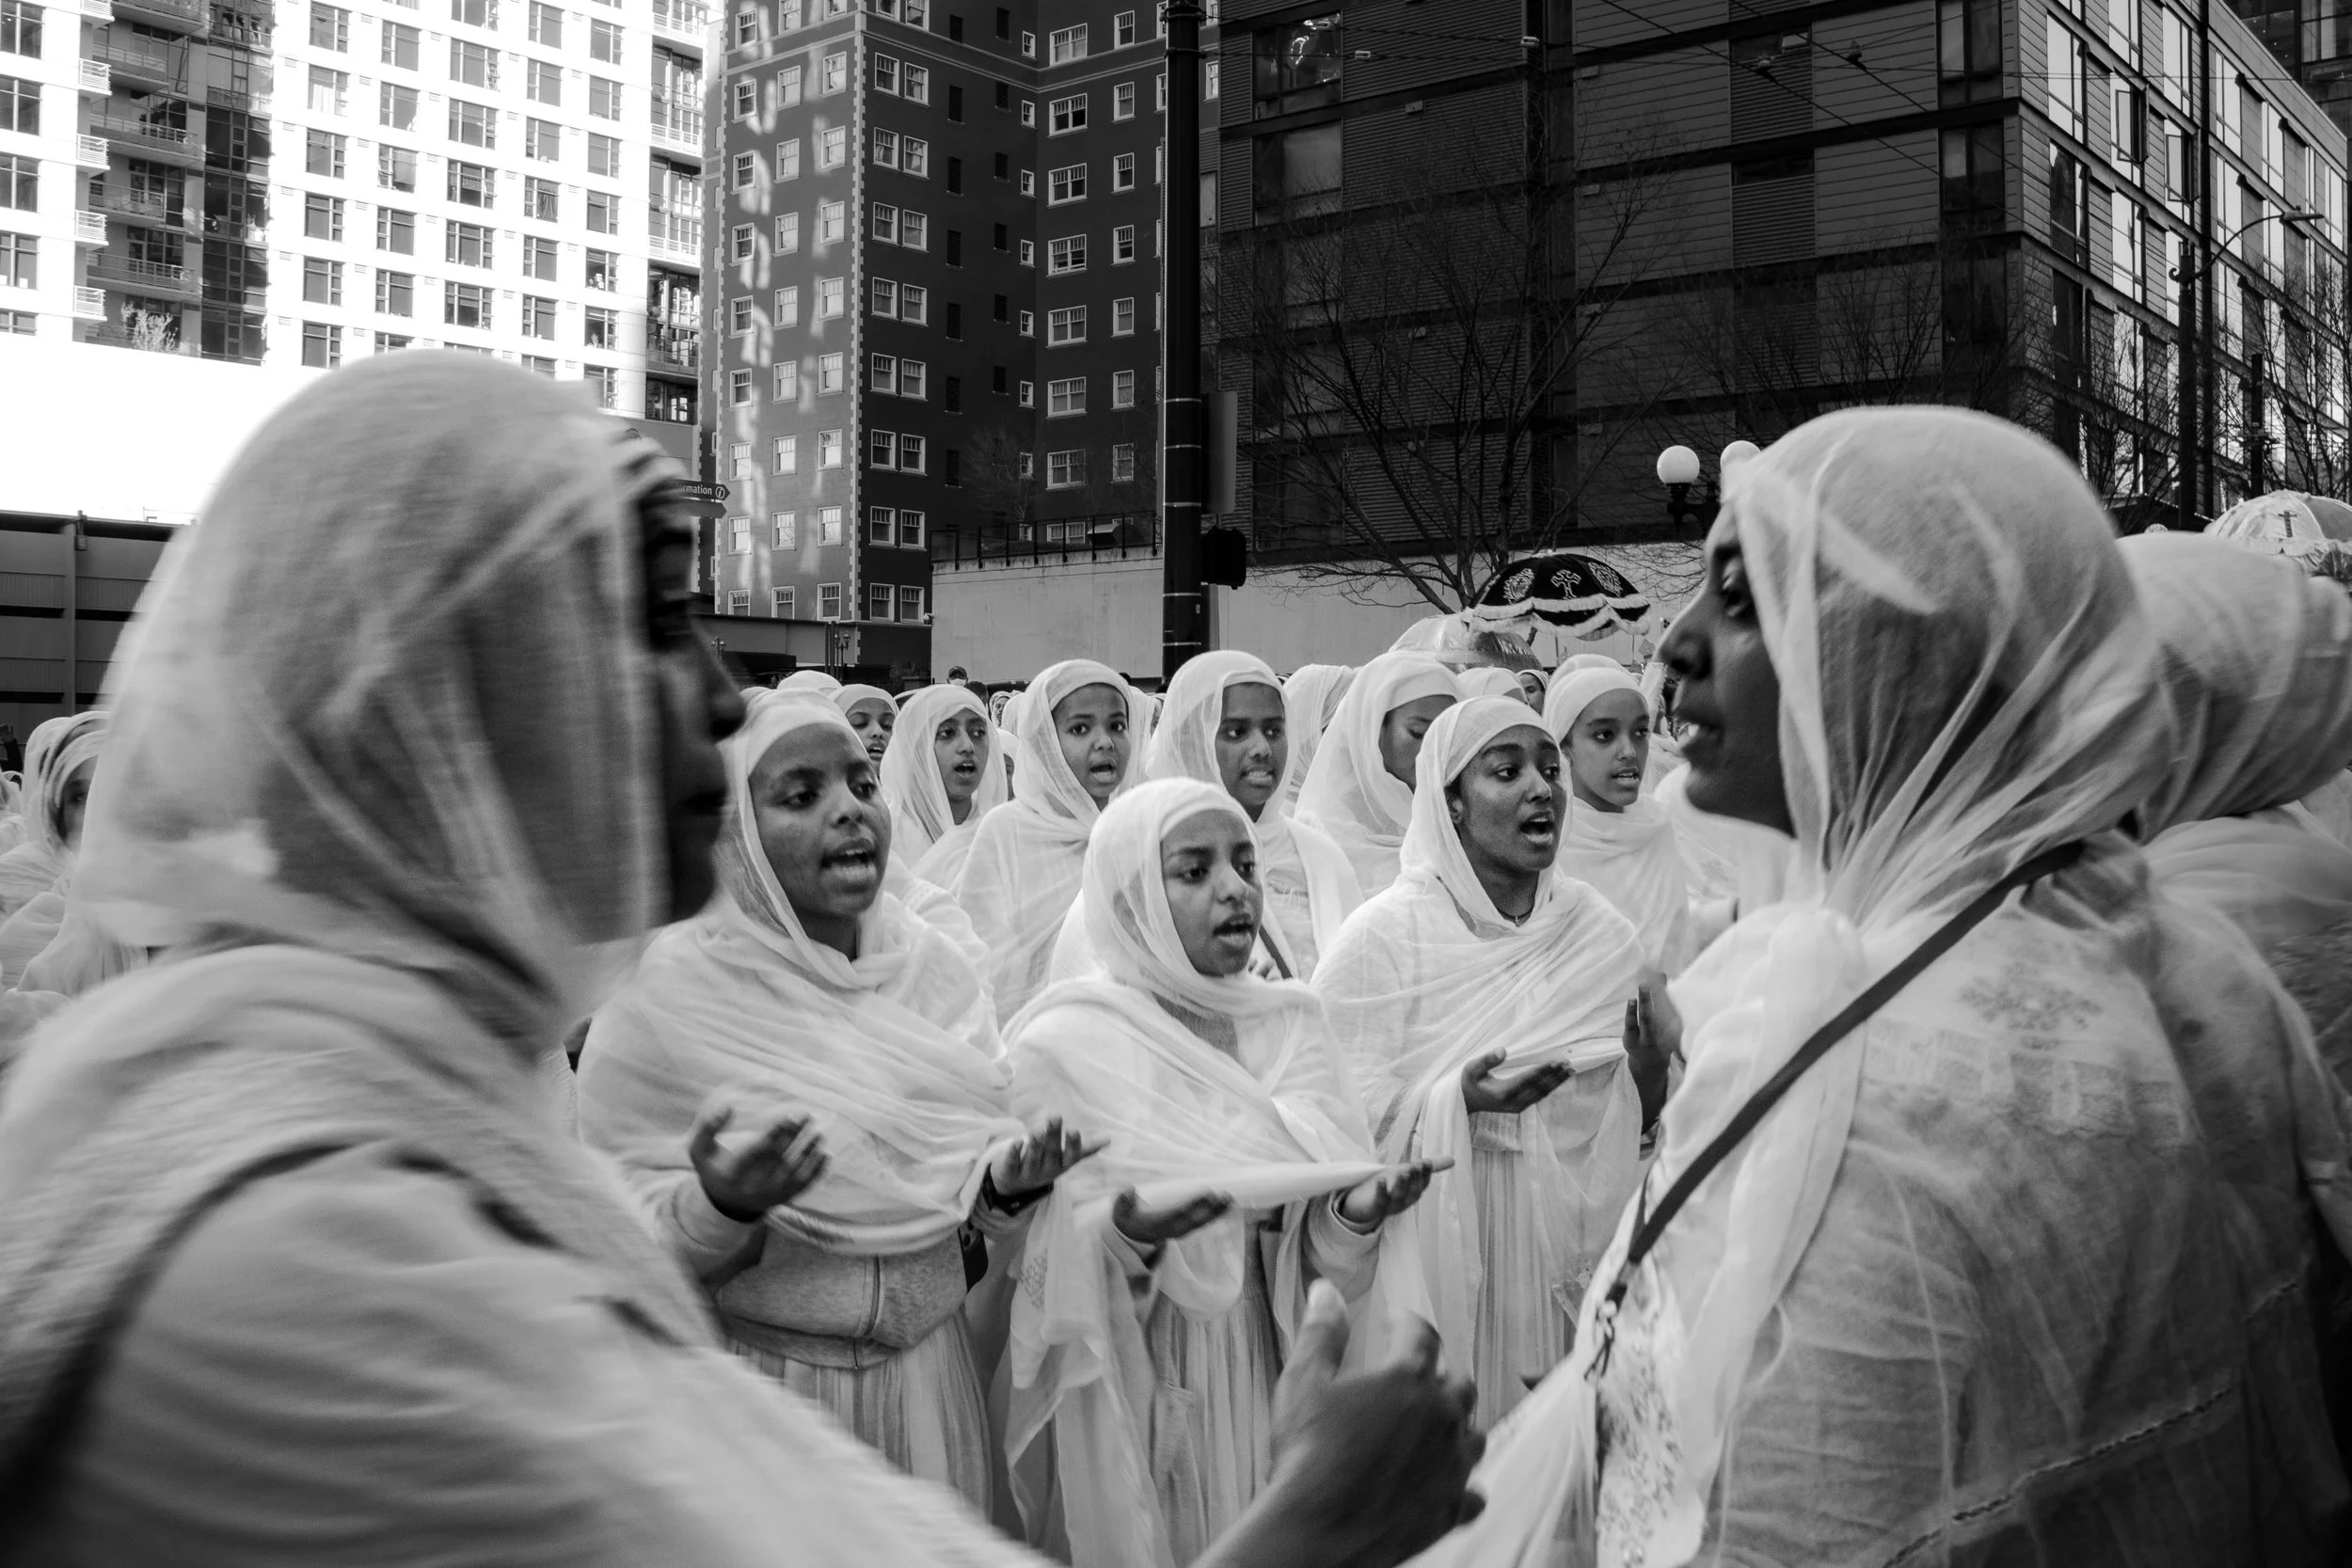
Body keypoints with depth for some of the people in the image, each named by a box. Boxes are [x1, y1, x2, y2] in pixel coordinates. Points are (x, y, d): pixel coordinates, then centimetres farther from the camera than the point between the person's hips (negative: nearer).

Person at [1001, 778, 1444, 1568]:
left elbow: (1313, 1244, 3)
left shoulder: (1291, 1022, 2)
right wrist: (1125, 1230, -28)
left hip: (1271, 1374, 4)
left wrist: (1353, 1214, -18)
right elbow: (1042, 1261, -9)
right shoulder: (1063, 1043, -10)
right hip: (1129, 1386, -4)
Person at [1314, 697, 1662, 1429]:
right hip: (1436, 1250, -3)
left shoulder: (1601, 935, 4)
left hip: (1567, 1254, 4)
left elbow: (1630, 1121, 9)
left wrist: (1652, 1063, -9)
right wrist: (1458, 1101, -25)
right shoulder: (1382, 937, -9)